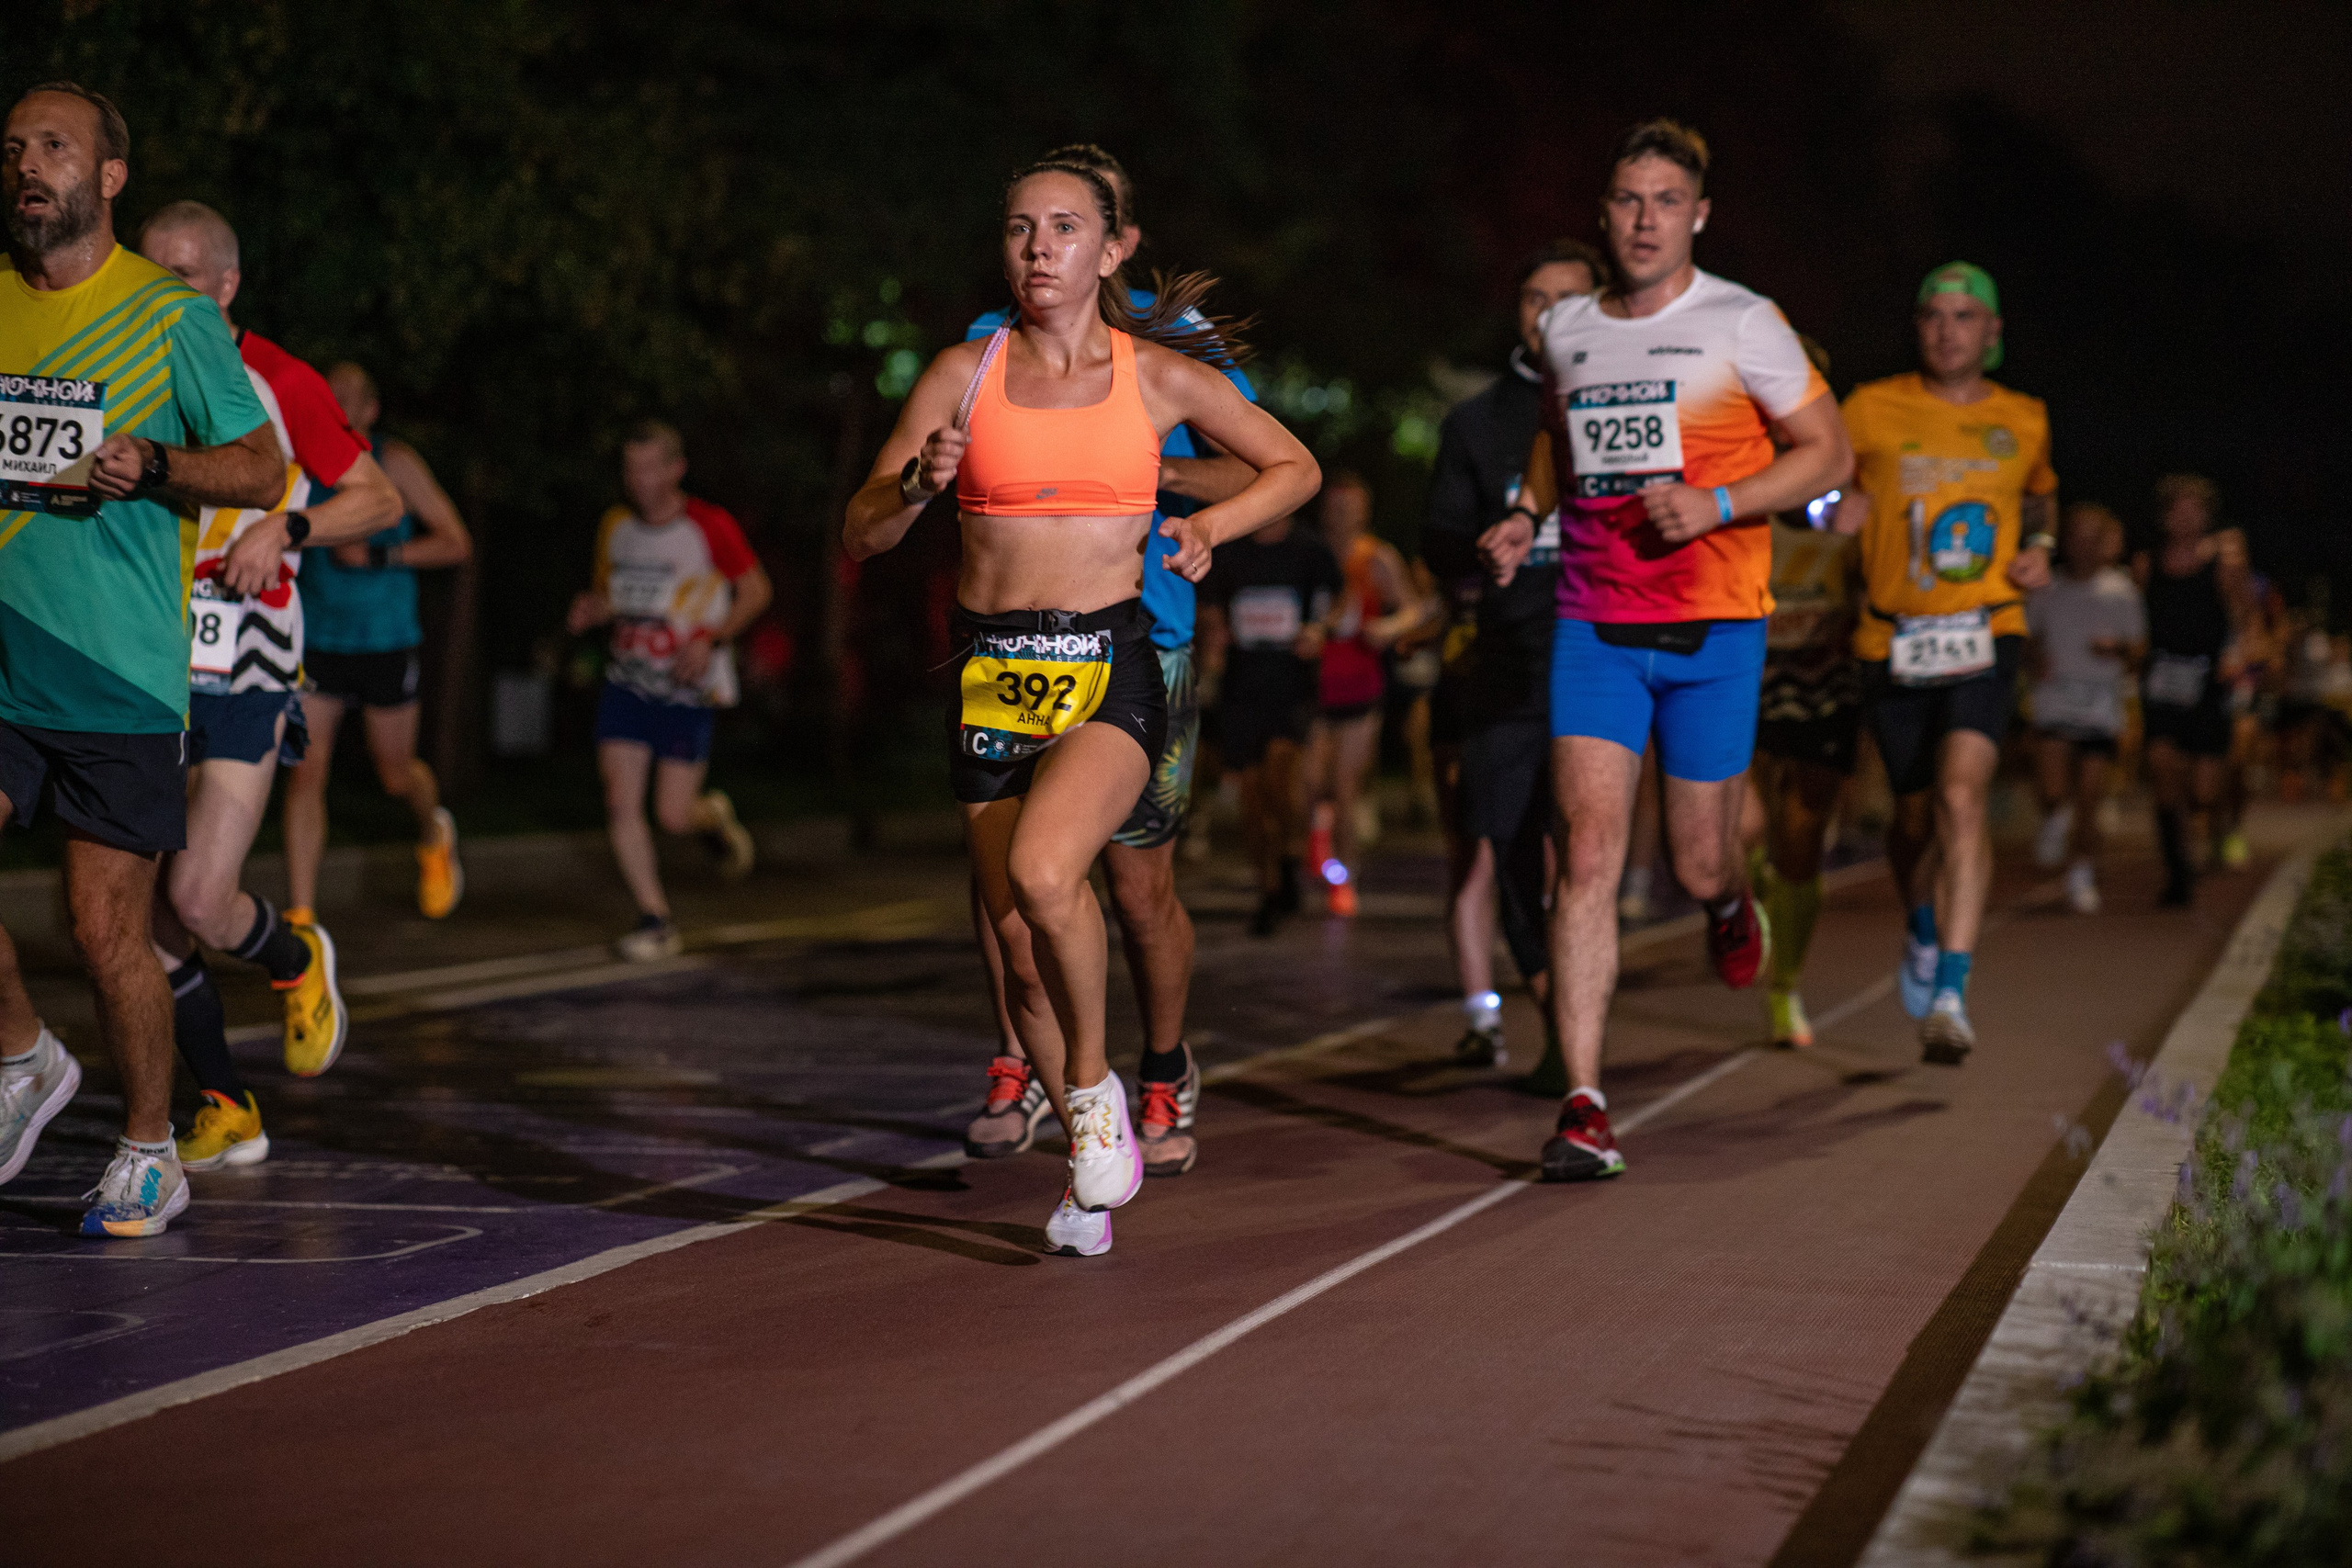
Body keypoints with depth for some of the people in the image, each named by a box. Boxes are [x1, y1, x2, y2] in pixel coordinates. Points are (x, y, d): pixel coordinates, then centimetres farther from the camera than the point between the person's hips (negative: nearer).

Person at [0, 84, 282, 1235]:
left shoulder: (172, 316, -2)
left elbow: (263, 471, 1)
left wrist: (154, 466, -16)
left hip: (121, 678, -3)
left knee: (106, 932, -2)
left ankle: (149, 1152, 17)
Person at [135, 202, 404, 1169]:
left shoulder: (277, 384, -5)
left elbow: (381, 501, 0)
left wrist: (285, 525, -15)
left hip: (245, 675, -5)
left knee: (197, 900, -14)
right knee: (145, 916, 1)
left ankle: (297, 960, 21)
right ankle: (227, 1112, 16)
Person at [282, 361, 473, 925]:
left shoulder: (395, 462, -8)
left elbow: (456, 542, -9)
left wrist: (377, 555, -19)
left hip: (385, 641, -2)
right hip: (317, 640, 2)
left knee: (395, 775, 12)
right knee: (305, 772, -9)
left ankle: (434, 835, 48)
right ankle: (300, 917, -8)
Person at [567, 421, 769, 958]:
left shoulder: (710, 527, -10)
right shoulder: (615, 526, 6)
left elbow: (757, 591, -1)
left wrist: (712, 639, -16)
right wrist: (589, 610, -5)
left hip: (688, 688, -4)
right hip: (626, 682, 4)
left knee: (672, 815, -6)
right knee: (620, 803, -9)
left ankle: (714, 817, 31)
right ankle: (656, 922, 0)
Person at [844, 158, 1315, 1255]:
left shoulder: (1162, 374, 3)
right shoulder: (964, 375, 5)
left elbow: (1294, 467, 17)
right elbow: (860, 538, 5)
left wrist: (1210, 525, 2)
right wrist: (919, 484, -14)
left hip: (1110, 668, -3)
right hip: (992, 671, 3)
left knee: (1042, 871, -29)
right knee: (1019, 942, 3)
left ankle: (1094, 1085, -4)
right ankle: (1092, 1168, 23)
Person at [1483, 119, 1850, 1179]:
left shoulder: (1742, 325, -3)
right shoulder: (1567, 329, 9)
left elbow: (1828, 454, 0)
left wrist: (1717, 506, -15)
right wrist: (1527, 514, 9)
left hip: (1713, 628, -2)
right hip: (1593, 625, 2)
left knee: (1699, 866, 6)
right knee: (1589, 850, -12)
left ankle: (1730, 904, 47)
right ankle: (1584, 1109, -14)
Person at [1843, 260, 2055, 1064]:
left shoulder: (2024, 419, 8)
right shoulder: (1875, 408, 0)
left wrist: (2039, 548, 8)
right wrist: (1843, 505, -11)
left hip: (1984, 634, -1)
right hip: (1894, 637, 1)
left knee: (1962, 794, -21)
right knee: (1915, 813, 12)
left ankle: (1951, 993, -24)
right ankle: (1921, 927, 46)